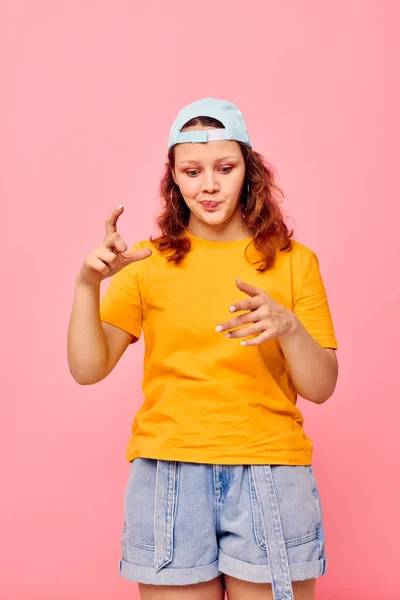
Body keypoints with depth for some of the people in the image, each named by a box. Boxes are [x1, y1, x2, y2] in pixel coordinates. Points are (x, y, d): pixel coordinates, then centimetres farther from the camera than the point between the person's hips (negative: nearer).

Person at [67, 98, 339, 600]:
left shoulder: (294, 261, 5)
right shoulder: (148, 262, 6)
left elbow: (321, 387, 1)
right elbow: (88, 369, 0)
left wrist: (287, 327, -18)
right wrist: (88, 284, -15)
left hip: (269, 476, 0)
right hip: (168, 476, 0)